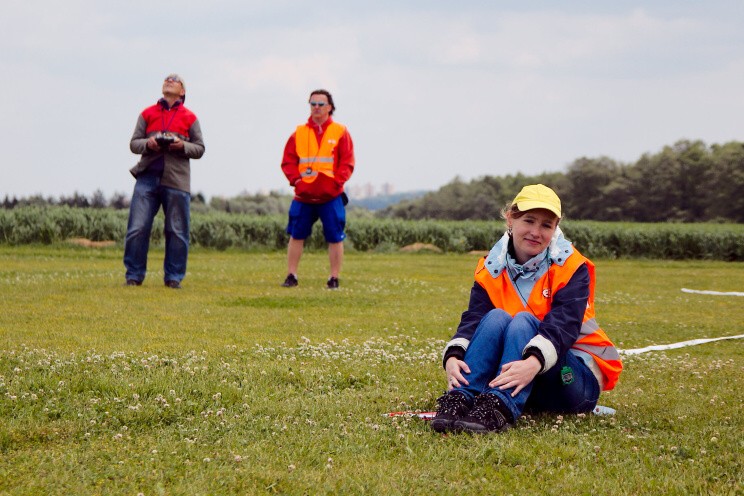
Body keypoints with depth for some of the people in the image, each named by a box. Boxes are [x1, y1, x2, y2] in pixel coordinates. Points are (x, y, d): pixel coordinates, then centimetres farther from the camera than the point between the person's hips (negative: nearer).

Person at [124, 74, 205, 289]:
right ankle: (134, 275, 3)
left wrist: (183, 146, -10)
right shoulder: (147, 114, 13)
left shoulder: (189, 117, 10)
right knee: (137, 228, -5)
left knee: (177, 231, 1)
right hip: (148, 176, 1)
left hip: (176, 180, -1)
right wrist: (147, 144, -10)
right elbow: (133, 143, 11)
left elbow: (200, 149, 9)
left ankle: (174, 277, 9)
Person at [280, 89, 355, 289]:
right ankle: (291, 276, 11)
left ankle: (334, 279, 7)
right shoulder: (299, 133, 9)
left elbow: (347, 163, 0)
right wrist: (296, 179, -8)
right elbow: (288, 160, 7)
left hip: (331, 197, -2)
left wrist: (336, 181, -12)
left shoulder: (340, 132, 4)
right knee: (296, 235, 3)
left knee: (335, 238, -1)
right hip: (303, 196, 2)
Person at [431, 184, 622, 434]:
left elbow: (563, 325, -24)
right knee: (496, 317, -24)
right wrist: (453, 357, -35)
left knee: (523, 321, -29)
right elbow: (473, 319, -12)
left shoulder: (572, 267, -8)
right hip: (511, 373, 3)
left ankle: (498, 409, -50)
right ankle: (459, 398, -41)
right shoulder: (491, 269, 2)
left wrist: (533, 363, -44)